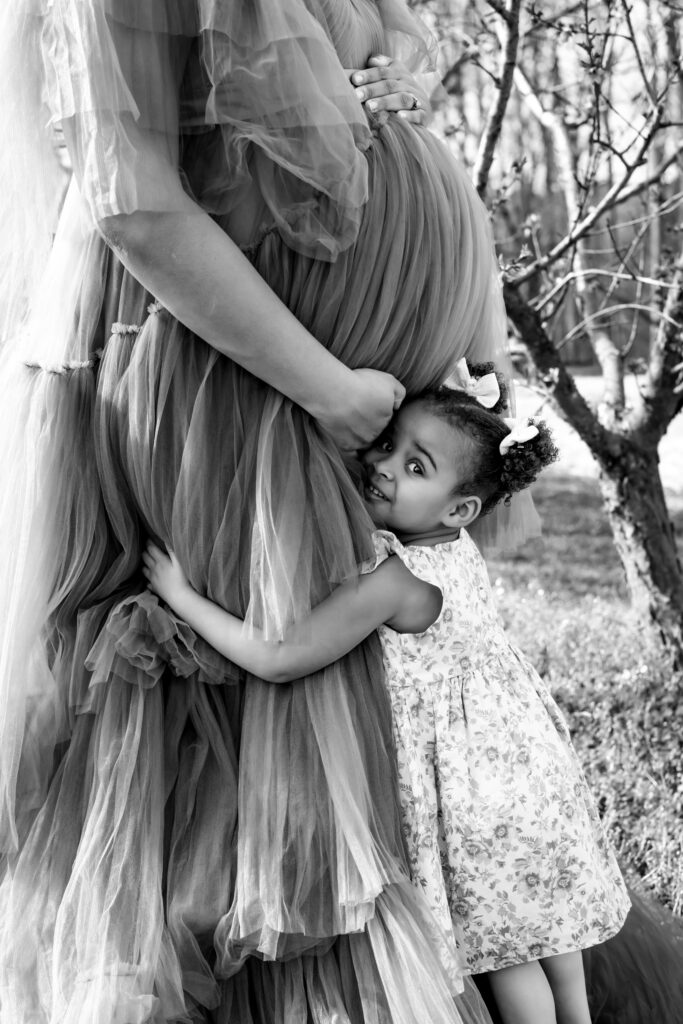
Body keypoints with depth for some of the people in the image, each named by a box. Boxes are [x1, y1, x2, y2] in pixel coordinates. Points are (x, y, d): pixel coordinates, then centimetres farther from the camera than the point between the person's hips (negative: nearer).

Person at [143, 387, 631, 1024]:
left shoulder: (390, 582, -31)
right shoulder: (457, 546, -5)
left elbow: (280, 662, -28)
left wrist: (182, 597, -24)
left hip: (471, 782, -9)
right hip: (521, 753, 9)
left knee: (499, 937, 11)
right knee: (544, 908, 25)